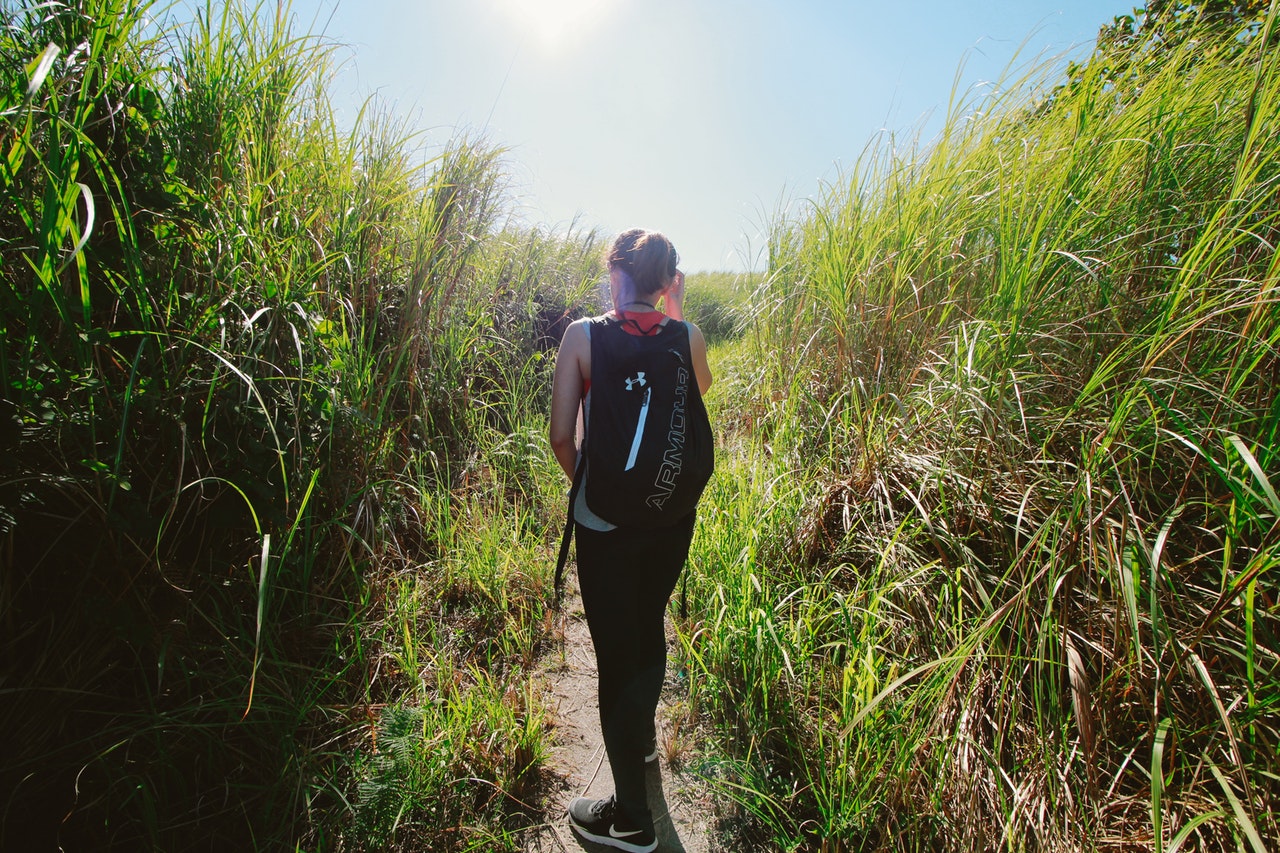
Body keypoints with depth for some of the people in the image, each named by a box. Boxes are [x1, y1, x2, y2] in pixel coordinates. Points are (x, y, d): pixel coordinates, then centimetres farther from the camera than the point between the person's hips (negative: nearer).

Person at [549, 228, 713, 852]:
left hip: (605, 520, -3)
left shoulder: (583, 334, -11)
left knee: (616, 651, 11)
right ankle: (642, 735, 53)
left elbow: (561, 435, -11)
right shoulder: (686, 337, -4)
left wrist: (583, 479, 8)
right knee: (649, 627, 27)